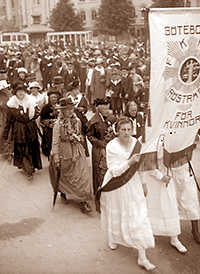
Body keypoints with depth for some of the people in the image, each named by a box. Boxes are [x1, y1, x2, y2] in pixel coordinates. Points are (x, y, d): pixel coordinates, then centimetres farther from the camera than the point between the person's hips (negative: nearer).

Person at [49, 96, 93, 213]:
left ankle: (84, 201, 2)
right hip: (64, 153, -3)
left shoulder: (77, 121, -2)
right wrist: (56, 160, -13)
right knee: (64, 176, 14)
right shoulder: (58, 124, -15)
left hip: (77, 152, 3)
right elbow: (55, 142, -12)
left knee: (82, 176, -4)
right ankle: (63, 194, 43)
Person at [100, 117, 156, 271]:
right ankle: (112, 237, 52)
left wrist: (143, 183, 12)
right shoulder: (112, 146, -19)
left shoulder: (136, 142, -6)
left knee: (139, 217, 1)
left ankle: (142, 258, 9)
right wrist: (129, 162, -35)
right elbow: (114, 171, -22)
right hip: (116, 186, -3)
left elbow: (139, 165, 8)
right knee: (115, 214, 18)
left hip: (133, 185, 3)